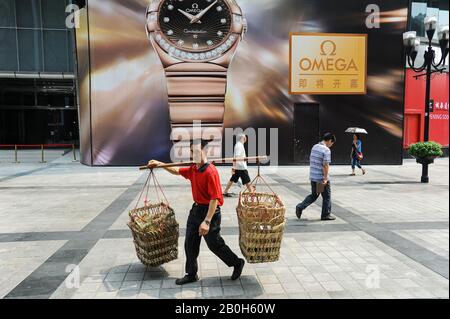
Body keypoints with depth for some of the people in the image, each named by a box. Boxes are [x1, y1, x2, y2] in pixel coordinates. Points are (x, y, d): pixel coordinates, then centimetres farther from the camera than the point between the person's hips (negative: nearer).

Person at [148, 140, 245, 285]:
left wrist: (207, 221, -29)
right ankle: (191, 274, 29)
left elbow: (214, 199, -26)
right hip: (196, 209, 8)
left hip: (209, 211, -8)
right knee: (190, 244, 14)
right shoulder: (193, 169, 3)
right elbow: (177, 171, 23)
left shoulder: (210, 172, -24)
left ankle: (237, 263, 28)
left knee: (215, 245, 6)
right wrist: (160, 164, 15)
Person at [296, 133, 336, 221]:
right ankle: (326, 215, 18)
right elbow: (325, 165, -20)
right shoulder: (326, 150, -16)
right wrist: (325, 178, -17)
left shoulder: (314, 147, 9)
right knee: (327, 196, 9)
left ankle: (300, 207, 7)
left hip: (313, 177, 8)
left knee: (314, 195, 18)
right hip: (321, 178, -8)